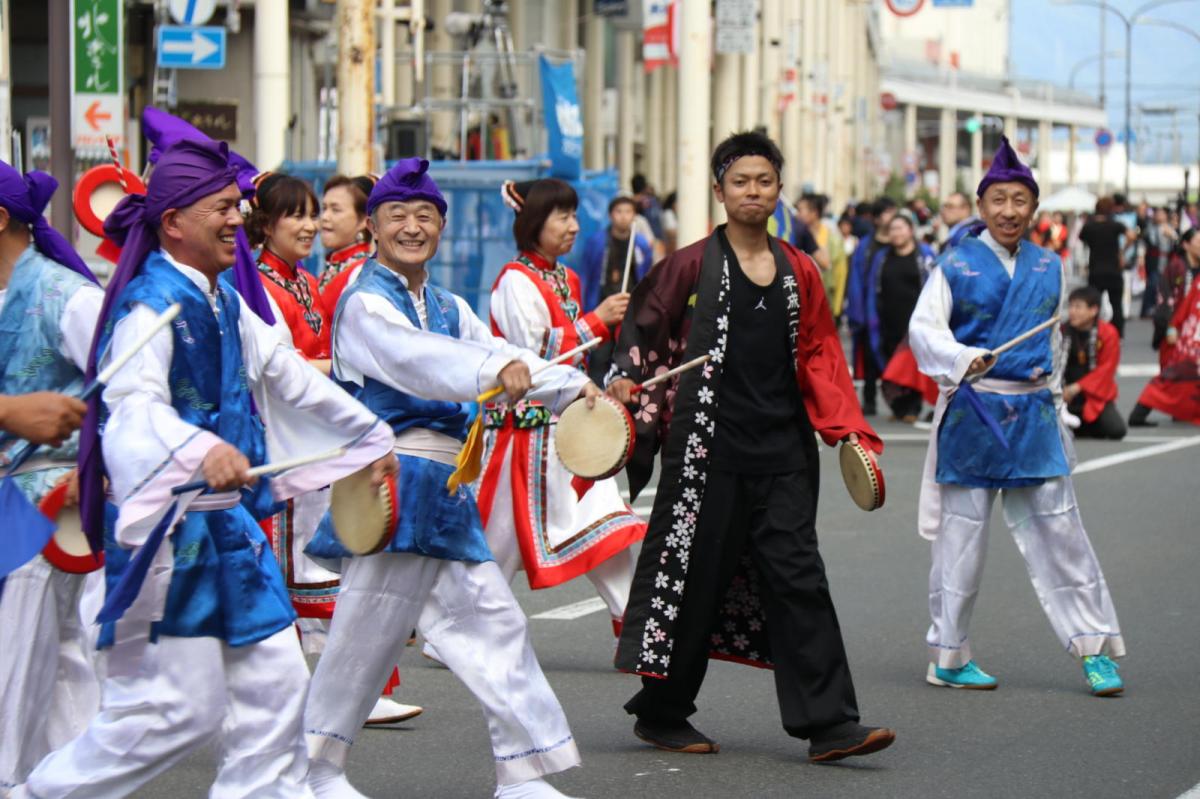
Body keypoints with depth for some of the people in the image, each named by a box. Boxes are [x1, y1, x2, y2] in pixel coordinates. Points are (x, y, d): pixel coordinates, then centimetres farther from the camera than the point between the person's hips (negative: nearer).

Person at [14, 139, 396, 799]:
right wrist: (201, 450, -50)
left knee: (273, 680, 8)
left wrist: (369, 434, 32)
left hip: (227, 523, 9)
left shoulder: (225, 303, 12)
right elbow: (134, 403, -31)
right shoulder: (151, 305, -15)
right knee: (175, 706, -7)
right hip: (166, 531, -9)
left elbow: (289, 375, 24)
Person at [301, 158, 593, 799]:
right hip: (394, 476, -8)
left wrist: (569, 386, -10)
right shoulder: (364, 304, -8)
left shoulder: (448, 308, 18)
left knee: (491, 619, 7)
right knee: (371, 627, -4)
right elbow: (419, 359, -27)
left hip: (444, 487, 8)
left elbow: (498, 355, 8)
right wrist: (497, 369, -43)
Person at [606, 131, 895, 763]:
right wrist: (625, 381, -14)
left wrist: (847, 428, 4)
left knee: (796, 576, -2)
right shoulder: (692, 265, 0)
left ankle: (828, 724, -4)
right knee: (694, 573, 2)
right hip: (708, 447, -3)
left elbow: (819, 355, 13)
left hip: (782, 450, 3)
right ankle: (660, 713, 18)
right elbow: (644, 331, 4)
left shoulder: (799, 272, 11)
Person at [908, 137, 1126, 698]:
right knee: (961, 535, 3)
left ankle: (1094, 648, 7)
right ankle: (948, 656, 14)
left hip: (1033, 414, 3)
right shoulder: (956, 264, -3)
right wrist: (963, 360, -27)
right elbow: (923, 329, -10)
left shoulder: (1048, 267, 9)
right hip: (972, 413, -3)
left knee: (1058, 530, 1)